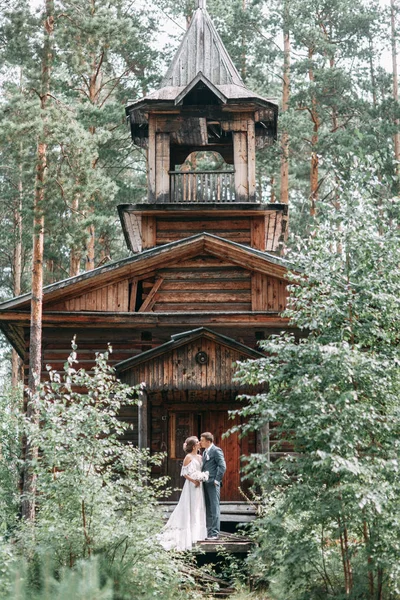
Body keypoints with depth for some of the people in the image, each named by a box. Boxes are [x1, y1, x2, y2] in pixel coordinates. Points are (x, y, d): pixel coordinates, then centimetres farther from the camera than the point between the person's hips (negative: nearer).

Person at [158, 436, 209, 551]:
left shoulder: (199, 457, 12)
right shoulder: (188, 457, -8)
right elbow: (184, 473, -11)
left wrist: (203, 478, -2)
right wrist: (193, 480, -20)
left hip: (199, 486, 8)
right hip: (191, 485, -8)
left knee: (198, 509, 9)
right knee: (190, 508, -5)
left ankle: (197, 533, 15)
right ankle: (189, 534, -2)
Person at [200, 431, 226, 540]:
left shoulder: (216, 450, -8)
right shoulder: (205, 452, 19)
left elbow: (222, 466, -15)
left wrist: (217, 480, -15)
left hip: (213, 484, -9)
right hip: (205, 484, 9)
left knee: (214, 508, -6)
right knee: (208, 509, 10)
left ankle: (215, 533, -5)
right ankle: (209, 532, 14)